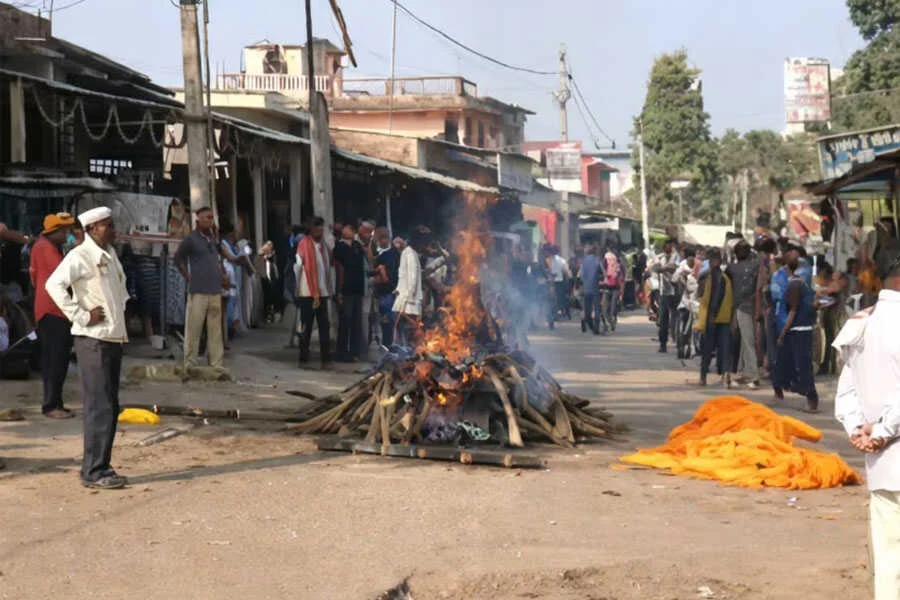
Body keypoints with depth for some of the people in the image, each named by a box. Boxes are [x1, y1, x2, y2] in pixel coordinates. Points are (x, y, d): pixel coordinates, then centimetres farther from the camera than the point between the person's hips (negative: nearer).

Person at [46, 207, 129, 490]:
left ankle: (101, 467, 19)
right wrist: (81, 316, -22)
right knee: (99, 407, -9)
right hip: (93, 340, -9)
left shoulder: (110, 254, 15)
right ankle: (93, 472, -5)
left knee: (110, 407, 12)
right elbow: (54, 284, -25)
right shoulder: (80, 256, -12)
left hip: (114, 338, 9)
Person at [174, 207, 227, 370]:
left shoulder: (213, 239, 16)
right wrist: (188, 277, -4)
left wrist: (223, 274, 15)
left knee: (215, 329, 7)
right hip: (198, 291, -6)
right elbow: (178, 259, 1)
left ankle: (217, 364, 11)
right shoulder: (191, 239, -3)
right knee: (193, 328, -4)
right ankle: (190, 365, 0)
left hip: (215, 290, 6)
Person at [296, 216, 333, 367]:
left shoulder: (322, 244, 13)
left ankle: (326, 358, 7)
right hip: (308, 293, -6)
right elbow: (309, 268, -14)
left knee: (324, 326, 4)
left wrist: (329, 290, 7)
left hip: (322, 292, 6)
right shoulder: (305, 243, -9)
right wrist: (315, 294, -18)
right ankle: (303, 358, 8)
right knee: (306, 326, 0)